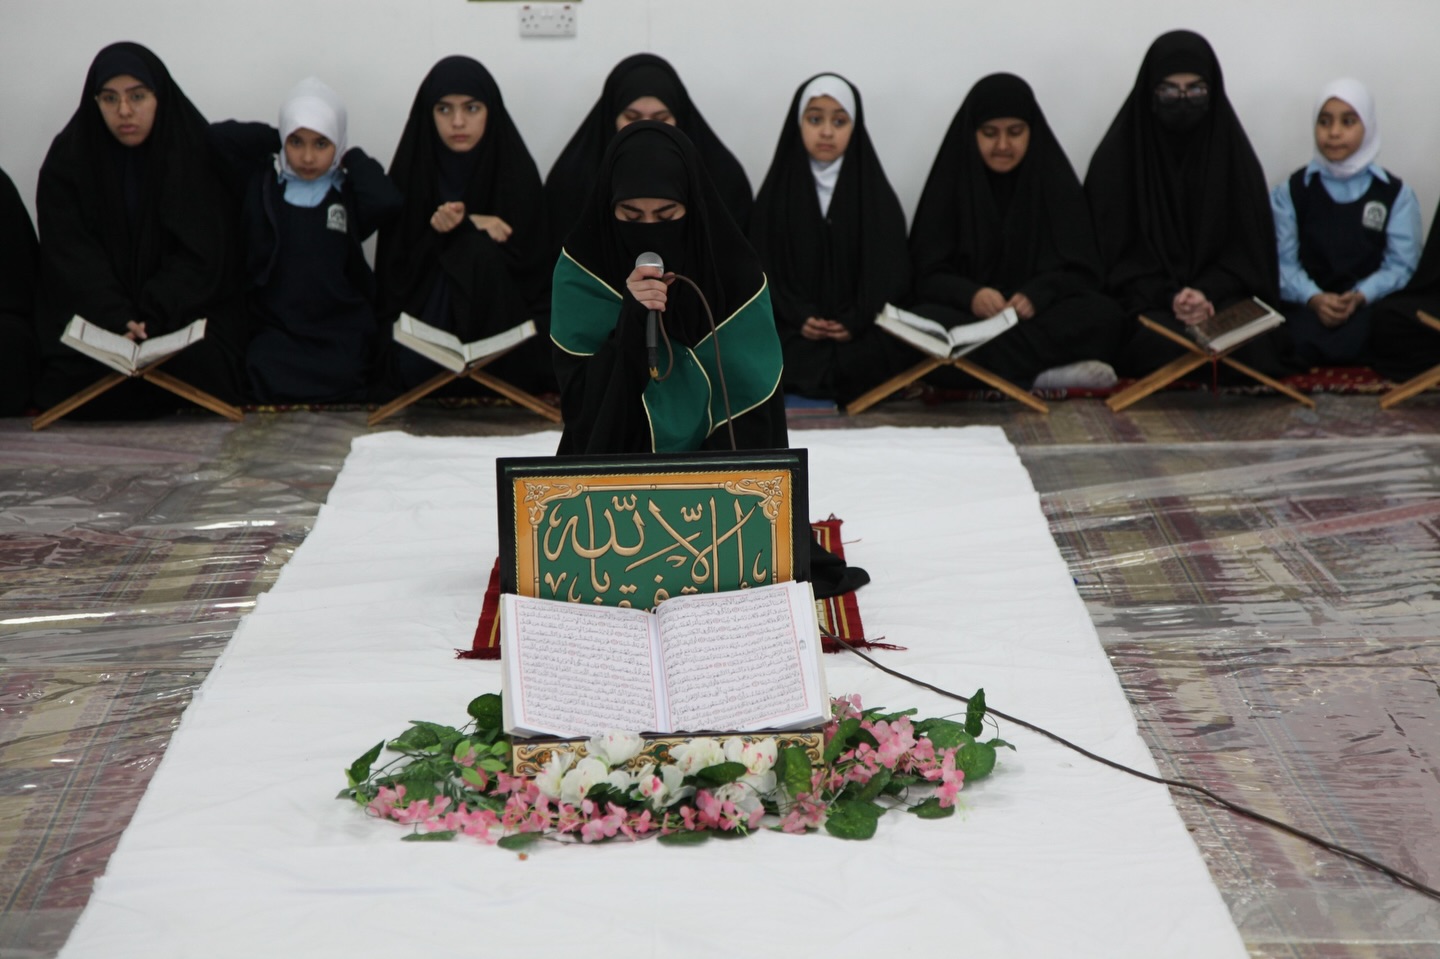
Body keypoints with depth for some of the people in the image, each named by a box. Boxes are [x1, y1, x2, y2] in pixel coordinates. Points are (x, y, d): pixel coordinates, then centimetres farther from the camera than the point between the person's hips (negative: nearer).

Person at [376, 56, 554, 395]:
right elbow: (397, 267, -4)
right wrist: (469, 226, -19)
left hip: (503, 313, -1)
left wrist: (459, 229, -20)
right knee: (415, 366, -32)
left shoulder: (515, 170, -5)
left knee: (481, 250, -30)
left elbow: (529, 261, -6)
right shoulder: (413, 169, -3)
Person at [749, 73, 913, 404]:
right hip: (793, 326, 0)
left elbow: (891, 269, 3)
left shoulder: (877, 194, 7)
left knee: (864, 362, -30)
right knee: (800, 362, -30)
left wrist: (857, 321, -14)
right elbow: (764, 268, 4)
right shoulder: (776, 192, 8)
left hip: (864, 328, 0)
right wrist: (798, 317, -13)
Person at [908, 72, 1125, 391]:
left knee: (1104, 314, -28)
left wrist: (1036, 295, -21)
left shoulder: (1055, 181, 5)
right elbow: (926, 274, -2)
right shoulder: (950, 183, 3)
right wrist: (970, 295, -25)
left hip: (1040, 319, 1)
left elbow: (1080, 271, 1)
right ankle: (1042, 376, -38)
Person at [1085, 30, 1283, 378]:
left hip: (1220, 294, 2)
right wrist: (1169, 297, -19)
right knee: (1164, 342, -35)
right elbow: (1114, 252, -3)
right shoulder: (1116, 156, 0)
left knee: (1248, 342, -31)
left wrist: (1208, 293, -16)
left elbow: (1248, 246, 3)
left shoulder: (1233, 151, 5)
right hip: (1145, 300, -1)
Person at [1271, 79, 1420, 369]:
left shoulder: (1396, 194, 11)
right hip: (1308, 304, 0)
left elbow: (1401, 265, 4)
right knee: (1306, 342, -35)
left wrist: (1361, 296, -15)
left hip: (1370, 305, 0)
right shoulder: (1291, 191, 11)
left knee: (1346, 343, -35)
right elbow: (1283, 261, 2)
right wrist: (1313, 298, -17)